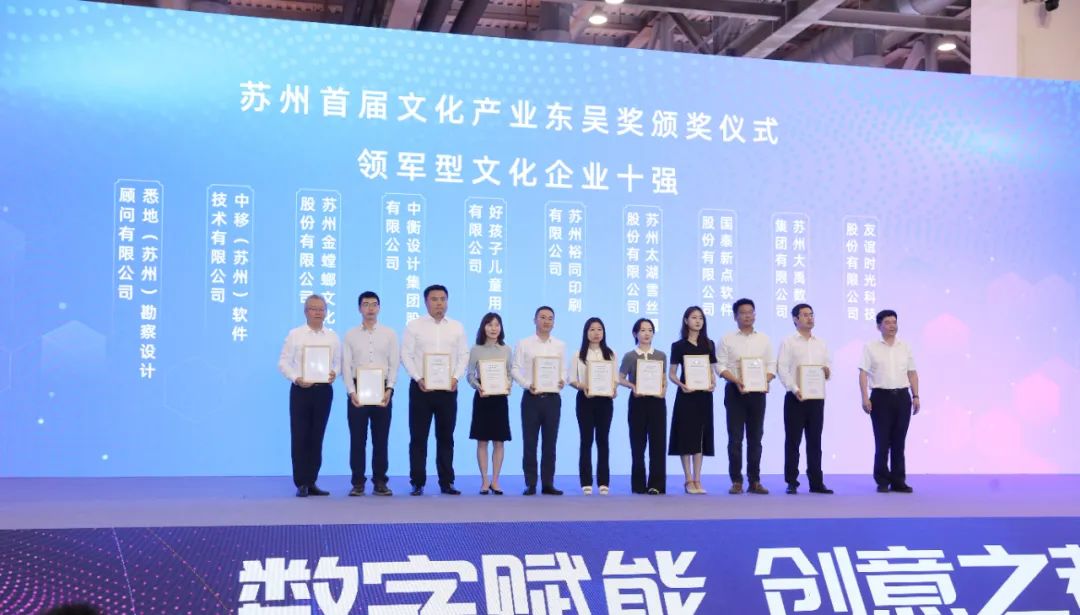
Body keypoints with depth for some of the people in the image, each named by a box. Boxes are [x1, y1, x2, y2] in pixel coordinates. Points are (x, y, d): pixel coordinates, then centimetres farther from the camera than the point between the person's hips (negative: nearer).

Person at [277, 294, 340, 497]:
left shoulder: (332, 336, 9)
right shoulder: (295, 334, 1)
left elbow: (338, 361, 9)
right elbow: (283, 363, -1)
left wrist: (334, 373, -12)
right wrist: (296, 379, -14)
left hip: (324, 390, 2)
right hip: (300, 389, -2)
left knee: (317, 437, 7)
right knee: (299, 437, -3)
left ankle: (311, 482, 14)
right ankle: (301, 484, 4)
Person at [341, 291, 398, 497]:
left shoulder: (389, 334, 6)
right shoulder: (351, 335, 6)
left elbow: (394, 364, 2)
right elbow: (346, 366, 1)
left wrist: (389, 389, -9)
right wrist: (352, 391, -10)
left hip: (382, 390, 0)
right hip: (358, 390, 0)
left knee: (380, 439, 4)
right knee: (357, 438, 1)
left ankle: (380, 482, 10)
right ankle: (358, 482, 7)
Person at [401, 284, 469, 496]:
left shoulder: (457, 327, 9)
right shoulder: (414, 326, 1)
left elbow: (463, 355, 7)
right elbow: (406, 355, -3)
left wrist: (456, 377, -9)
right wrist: (419, 379, -14)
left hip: (448, 388, 2)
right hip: (421, 387, -2)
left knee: (446, 437, 7)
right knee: (418, 437, 0)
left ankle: (446, 482, 13)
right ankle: (417, 483, 5)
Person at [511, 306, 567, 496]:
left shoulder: (560, 345, 9)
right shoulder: (524, 344, 3)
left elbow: (564, 370, 8)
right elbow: (515, 369, -1)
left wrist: (562, 381, -14)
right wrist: (527, 385, -16)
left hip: (552, 398, 2)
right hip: (531, 397, -2)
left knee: (550, 443, 6)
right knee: (530, 442, 0)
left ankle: (548, 484, 12)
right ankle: (530, 484, 6)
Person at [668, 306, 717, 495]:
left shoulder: (709, 344, 9)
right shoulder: (678, 346, 0)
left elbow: (712, 371, 12)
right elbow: (672, 374, -1)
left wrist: (713, 383, -9)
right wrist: (682, 385, -19)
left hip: (704, 395, 3)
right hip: (686, 394, -3)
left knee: (700, 435, 5)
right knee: (686, 435, -2)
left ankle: (697, 480, 9)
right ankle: (689, 480, 4)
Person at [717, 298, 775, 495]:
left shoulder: (764, 340, 10)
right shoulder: (727, 340, 2)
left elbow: (771, 367, 8)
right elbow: (721, 367, -4)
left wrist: (764, 380, -12)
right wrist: (737, 381, -19)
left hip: (757, 392, 2)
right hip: (734, 391, -2)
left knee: (755, 437, 5)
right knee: (735, 437, -2)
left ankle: (755, 481, 11)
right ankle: (736, 481, 2)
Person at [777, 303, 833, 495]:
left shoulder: (821, 344, 15)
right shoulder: (788, 342, -1)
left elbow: (827, 368, 18)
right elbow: (782, 369, -10)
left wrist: (827, 372, -6)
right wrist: (794, 389, -21)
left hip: (817, 398, 5)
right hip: (795, 397, -4)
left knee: (815, 441, 7)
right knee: (793, 441, -1)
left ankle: (816, 482, 12)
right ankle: (792, 483, 4)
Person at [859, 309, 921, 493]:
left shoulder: (905, 347, 12)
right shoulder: (870, 347, 0)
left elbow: (912, 373, 14)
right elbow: (863, 373, -5)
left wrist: (915, 397, 7)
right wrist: (865, 398, -13)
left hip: (902, 397, 3)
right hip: (881, 396, -3)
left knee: (899, 441, 6)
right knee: (882, 441, -1)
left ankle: (898, 481, 12)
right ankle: (882, 481, 7)